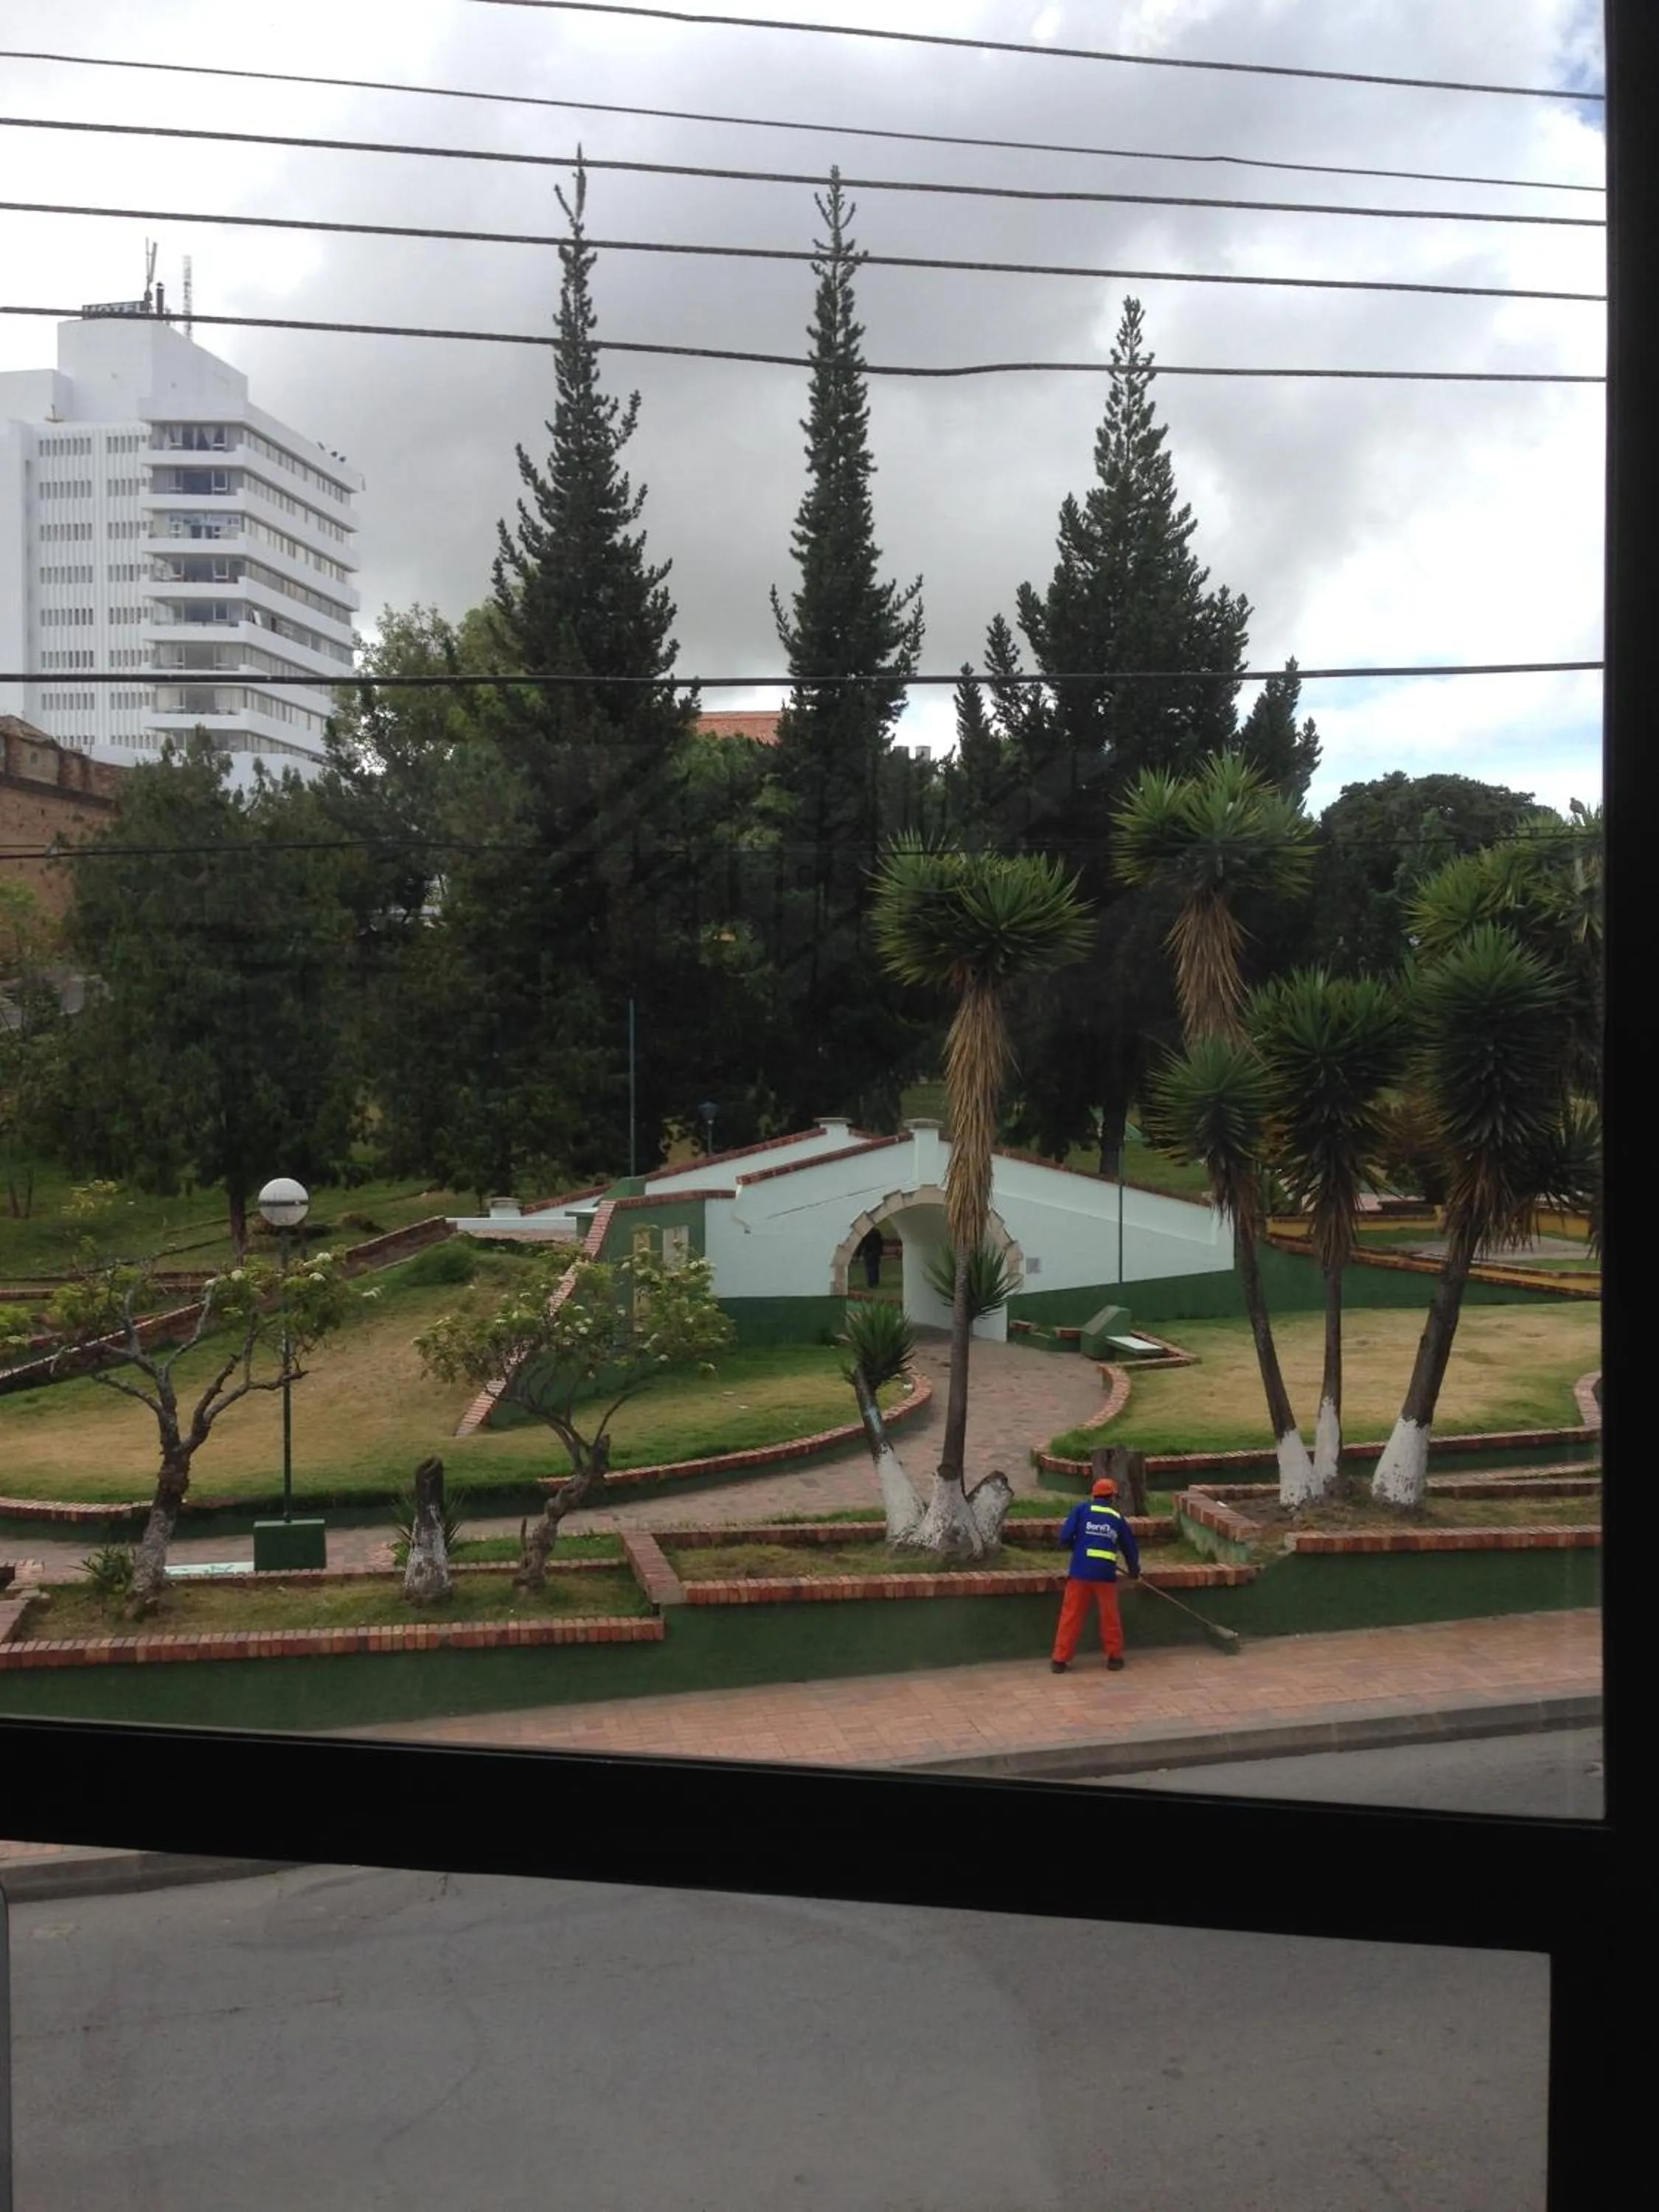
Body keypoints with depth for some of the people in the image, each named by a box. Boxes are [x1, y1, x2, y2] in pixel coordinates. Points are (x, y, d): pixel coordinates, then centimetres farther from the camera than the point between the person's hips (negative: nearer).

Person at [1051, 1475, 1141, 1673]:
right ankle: (1114, 1657, 23)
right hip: (1106, 1574, 1)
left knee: (1071, 1616, 4)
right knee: (1110, 1617, 15)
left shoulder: (1081, 1510, 6)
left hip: (1080, 1571, -1)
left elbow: (1065, 1537, -3)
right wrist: (1134, 1571, 39)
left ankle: (1060, 1659, 5)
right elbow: (1130, 1547, 22)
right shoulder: (1117, 1518, 12)